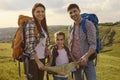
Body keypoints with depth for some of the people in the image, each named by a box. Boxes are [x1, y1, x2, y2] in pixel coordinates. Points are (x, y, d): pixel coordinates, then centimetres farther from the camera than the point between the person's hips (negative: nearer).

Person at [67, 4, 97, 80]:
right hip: (75, 61, 5)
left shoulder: (89, 25, -12)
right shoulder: (70, 28, 6)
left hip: (87, 60, -5)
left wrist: (86, 56, -35)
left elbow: (93, 44, -18)